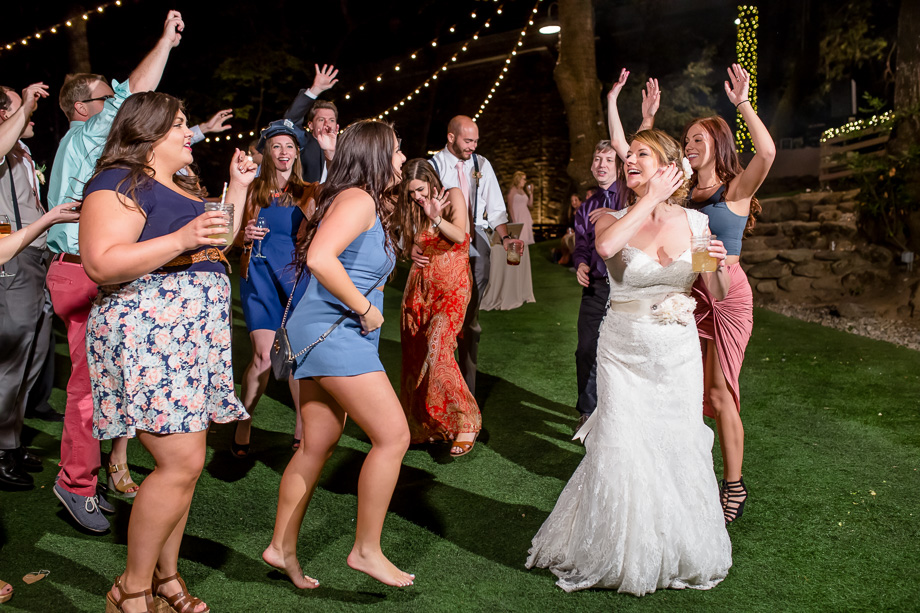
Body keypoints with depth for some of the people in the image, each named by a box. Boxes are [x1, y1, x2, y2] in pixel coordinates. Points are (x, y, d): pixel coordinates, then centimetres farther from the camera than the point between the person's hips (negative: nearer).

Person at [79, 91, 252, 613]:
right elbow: (100, 264, -19)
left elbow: (218, 244, 28)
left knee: (185, 460, 10)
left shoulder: (185, 187, 22)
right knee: (182, 463, -13)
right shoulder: (120, 183, -7)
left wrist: (238, 187, 20)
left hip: (194, 337, 9)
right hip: (147, 335, -9)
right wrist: (181, 239, -26)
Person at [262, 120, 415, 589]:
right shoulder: (358, 199, -12)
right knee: (393, 436, -8)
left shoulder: (370, 205, 19)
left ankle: (282, 547, 22)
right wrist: (365, 308, -19)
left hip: (323, 334, 10)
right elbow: (320, 258, -27)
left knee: (318, 446, 13)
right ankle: (366, 550, 2)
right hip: (333, 333, -10)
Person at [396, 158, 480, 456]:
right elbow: (407, 250, 6)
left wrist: (436, 218, -31)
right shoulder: (412, 209, 11)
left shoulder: (453, 196, -2)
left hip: (452, 287, -5)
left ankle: (466, 422, -13)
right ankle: (420, 425, 16)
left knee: (438, 350, -21)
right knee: (413, 355, 1)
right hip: (420, 286, 5)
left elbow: (460, 235, -18)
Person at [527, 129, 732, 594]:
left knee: (679, 452, 8)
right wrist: (651, 199, -20)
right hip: (624, 352, -2)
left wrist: (719, 266, -17)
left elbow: (718, 295, 5)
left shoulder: (696, 223, 1)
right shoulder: (614, 219, -3)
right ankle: (616, 555, 22)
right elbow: (605, 246, -30)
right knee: (620, 453, -4)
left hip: (679, 354, 2)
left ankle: (679, 554, 34)